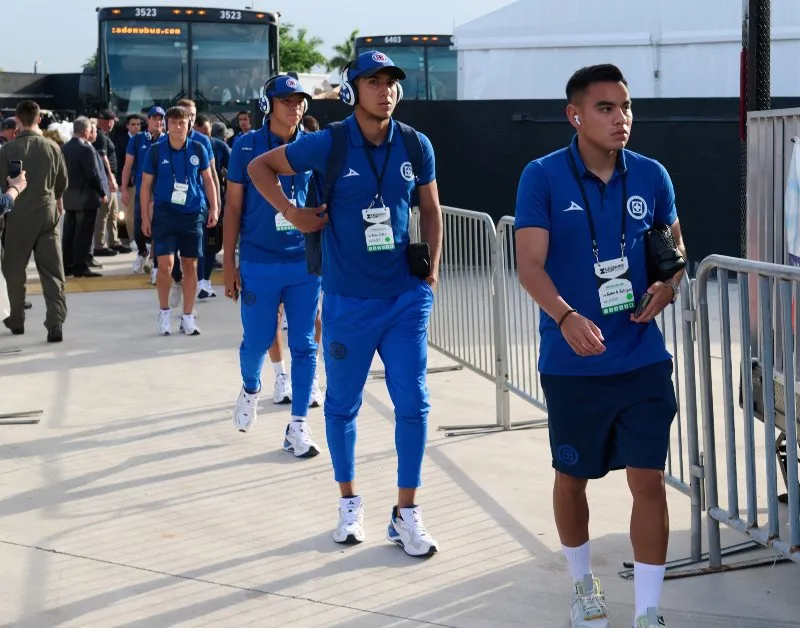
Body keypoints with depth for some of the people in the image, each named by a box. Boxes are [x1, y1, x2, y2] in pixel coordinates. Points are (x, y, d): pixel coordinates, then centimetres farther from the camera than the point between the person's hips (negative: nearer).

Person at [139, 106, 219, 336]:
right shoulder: (156, 150, -1)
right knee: (165, 264, -11)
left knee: (190, 266, 6)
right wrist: (145, 217, 1)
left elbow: (207, 179, 11)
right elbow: (146, 185, 4)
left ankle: (188, 317, 16)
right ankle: (164, 312, 11)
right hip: (165, 214, -2)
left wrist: (214, 207, 2)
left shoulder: (198, 149, 2)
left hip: (192, 214, 2)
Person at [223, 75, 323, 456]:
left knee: (304, 345, 2)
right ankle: (250, 389, 39)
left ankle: (297, 426, 11)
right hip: (258, 263, -1)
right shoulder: (247, 146, -1)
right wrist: (229, 263, 0)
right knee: (257, 342, 7)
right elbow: (233, 207, 2)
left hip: (306, 263, 2)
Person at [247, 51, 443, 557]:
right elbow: (261, 166, 4)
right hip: (348, 301, -2)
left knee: (413, 404, -1)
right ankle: (349, 503, 29)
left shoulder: (415, 145, -1)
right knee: (343, 405, 10)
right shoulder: (329, 144, -9)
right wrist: (292, 213, -7)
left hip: (406, 296, 2)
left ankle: (406, 514, 12)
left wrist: (433, 267, 7)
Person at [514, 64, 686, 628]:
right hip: (572, 363, -2)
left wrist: (669, 285, -7)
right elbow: (530, 264, -15)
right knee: (573, 475, 15)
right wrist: (567, 317, -33)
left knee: (649, 480, -3)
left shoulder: (651, 176, 1)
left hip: (643, 359, 2)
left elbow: (673, 247, 15)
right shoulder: (543, 177, -9)